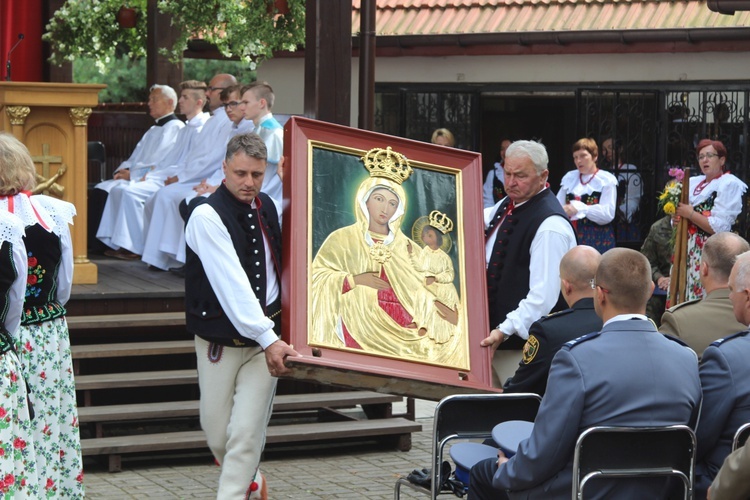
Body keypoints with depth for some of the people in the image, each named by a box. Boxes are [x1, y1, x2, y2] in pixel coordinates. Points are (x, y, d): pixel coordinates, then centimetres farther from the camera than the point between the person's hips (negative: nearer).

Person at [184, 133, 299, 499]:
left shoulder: (267, 207, 5)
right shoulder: (207, 216, -14)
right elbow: (232, 286, -23)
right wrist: (269, 340, -28)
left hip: (267, 335, 4)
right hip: (220, 340, -3)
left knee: (248, 433, -4)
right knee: (217, 431, 8)